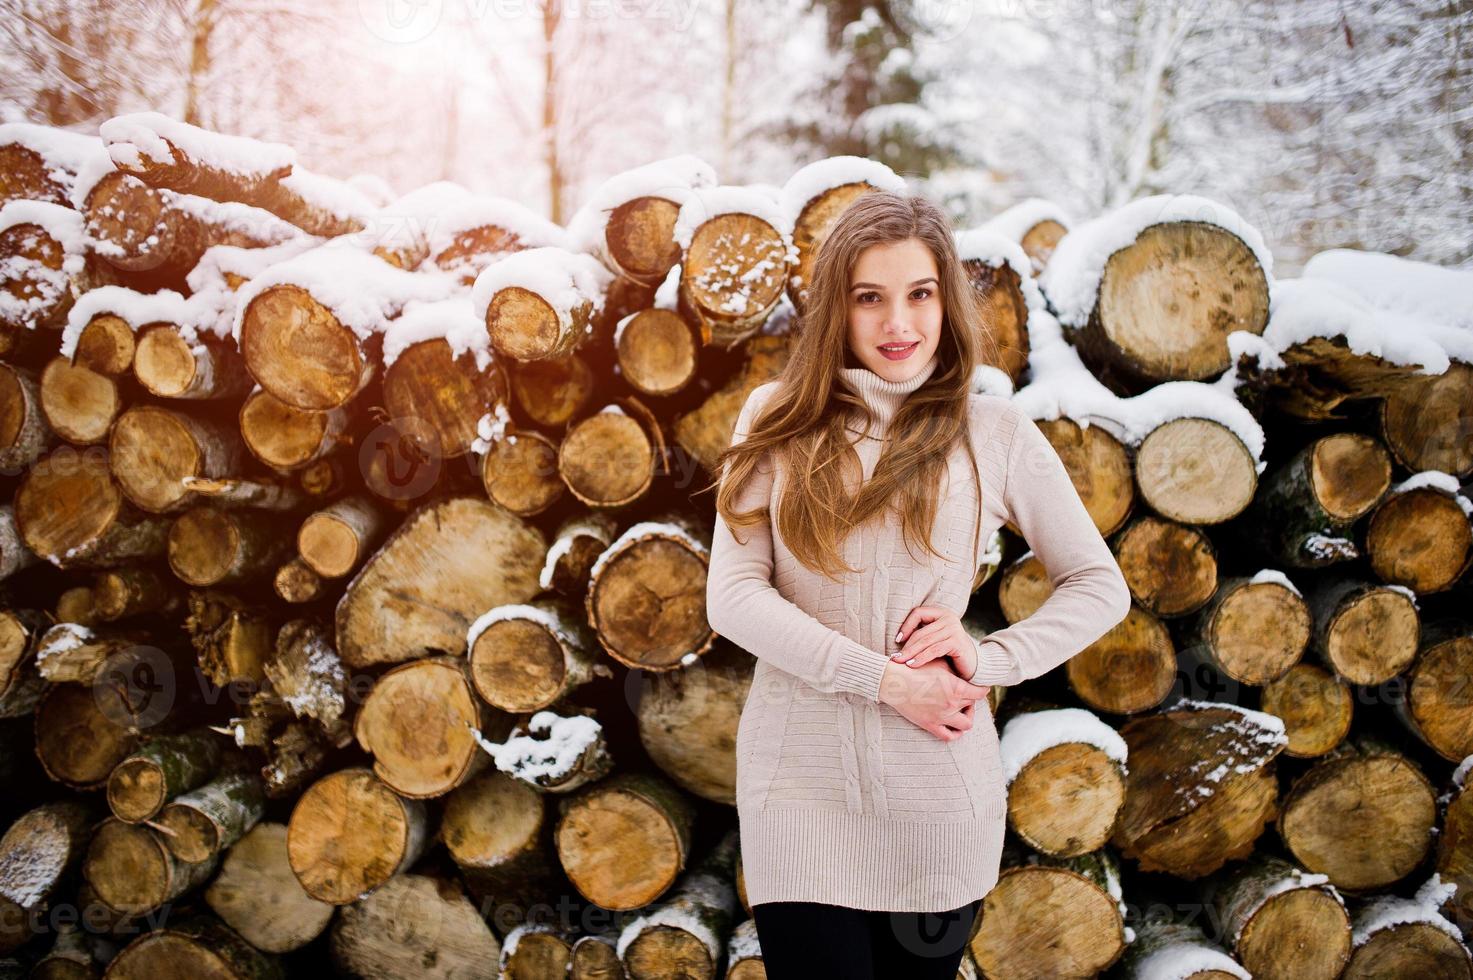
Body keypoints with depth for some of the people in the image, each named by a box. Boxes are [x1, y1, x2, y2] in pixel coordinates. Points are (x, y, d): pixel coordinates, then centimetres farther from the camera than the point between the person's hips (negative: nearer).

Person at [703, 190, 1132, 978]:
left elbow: (1100, 587, 7)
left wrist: (988, 659, -10)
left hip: (937, 795, 1)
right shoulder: (779, 419, 2)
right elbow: (732, 596, -6)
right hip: (798, 787, 0)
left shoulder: (994, 433, 1)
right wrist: (885, 679, -14)